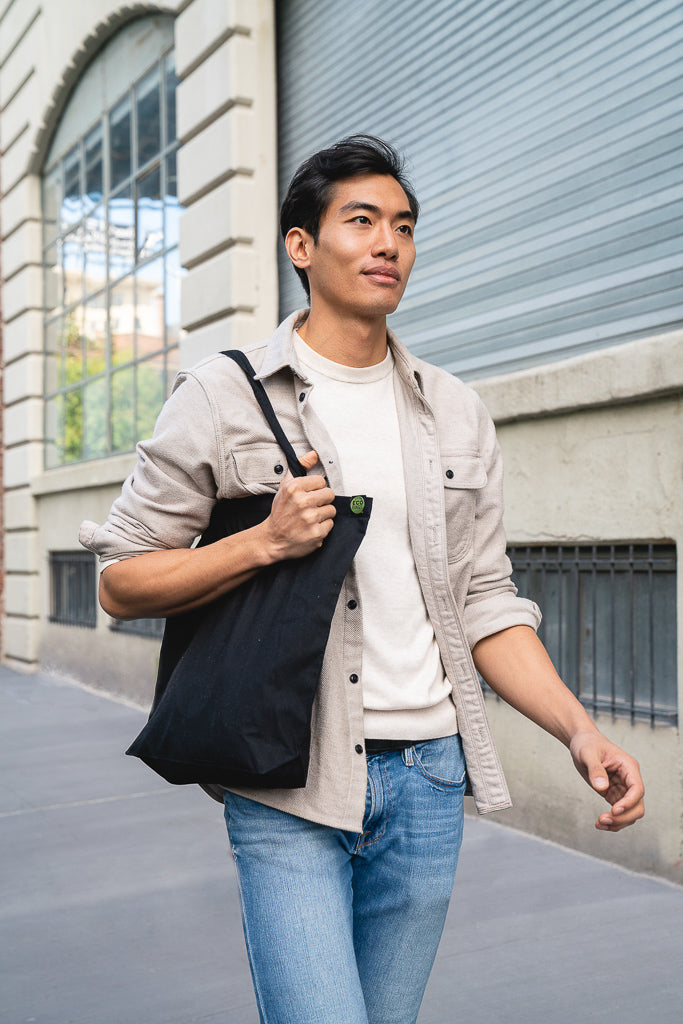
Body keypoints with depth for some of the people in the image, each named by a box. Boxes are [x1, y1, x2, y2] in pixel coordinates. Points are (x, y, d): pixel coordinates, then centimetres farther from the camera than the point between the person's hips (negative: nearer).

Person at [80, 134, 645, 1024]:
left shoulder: (457, 415, 9)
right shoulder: (223, 398, -3)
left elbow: (484, 602, 8)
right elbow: (120, 582, -2)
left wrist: (579, 728, -5)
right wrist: (267, 542, -17)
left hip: (428, 781, 4)